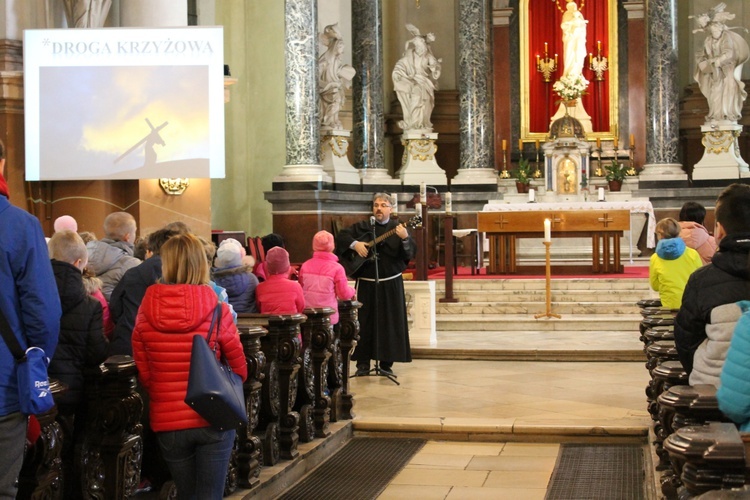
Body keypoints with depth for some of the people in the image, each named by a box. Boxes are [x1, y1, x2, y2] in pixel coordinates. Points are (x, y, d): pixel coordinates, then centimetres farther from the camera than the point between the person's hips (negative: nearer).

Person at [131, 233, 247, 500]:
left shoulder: (145, 313, -5)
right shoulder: (217, 311, -10)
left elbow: (143, 374, 1)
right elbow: (239, 370, 0)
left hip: (168, 422, 2)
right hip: (213, 419, -2)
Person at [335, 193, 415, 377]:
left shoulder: (398, 229, 2)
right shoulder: (363, 227, 7)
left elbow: (410, 253, -9)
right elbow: (342, 236, 3)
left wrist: (405, 238, -30)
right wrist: (355, 244, -14)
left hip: (390, 284, -1)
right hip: (366, 283, 1)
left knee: (390, 322, 1)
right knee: (364, 321, 2)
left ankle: (386, 363, 9)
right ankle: (363, 363, 10)